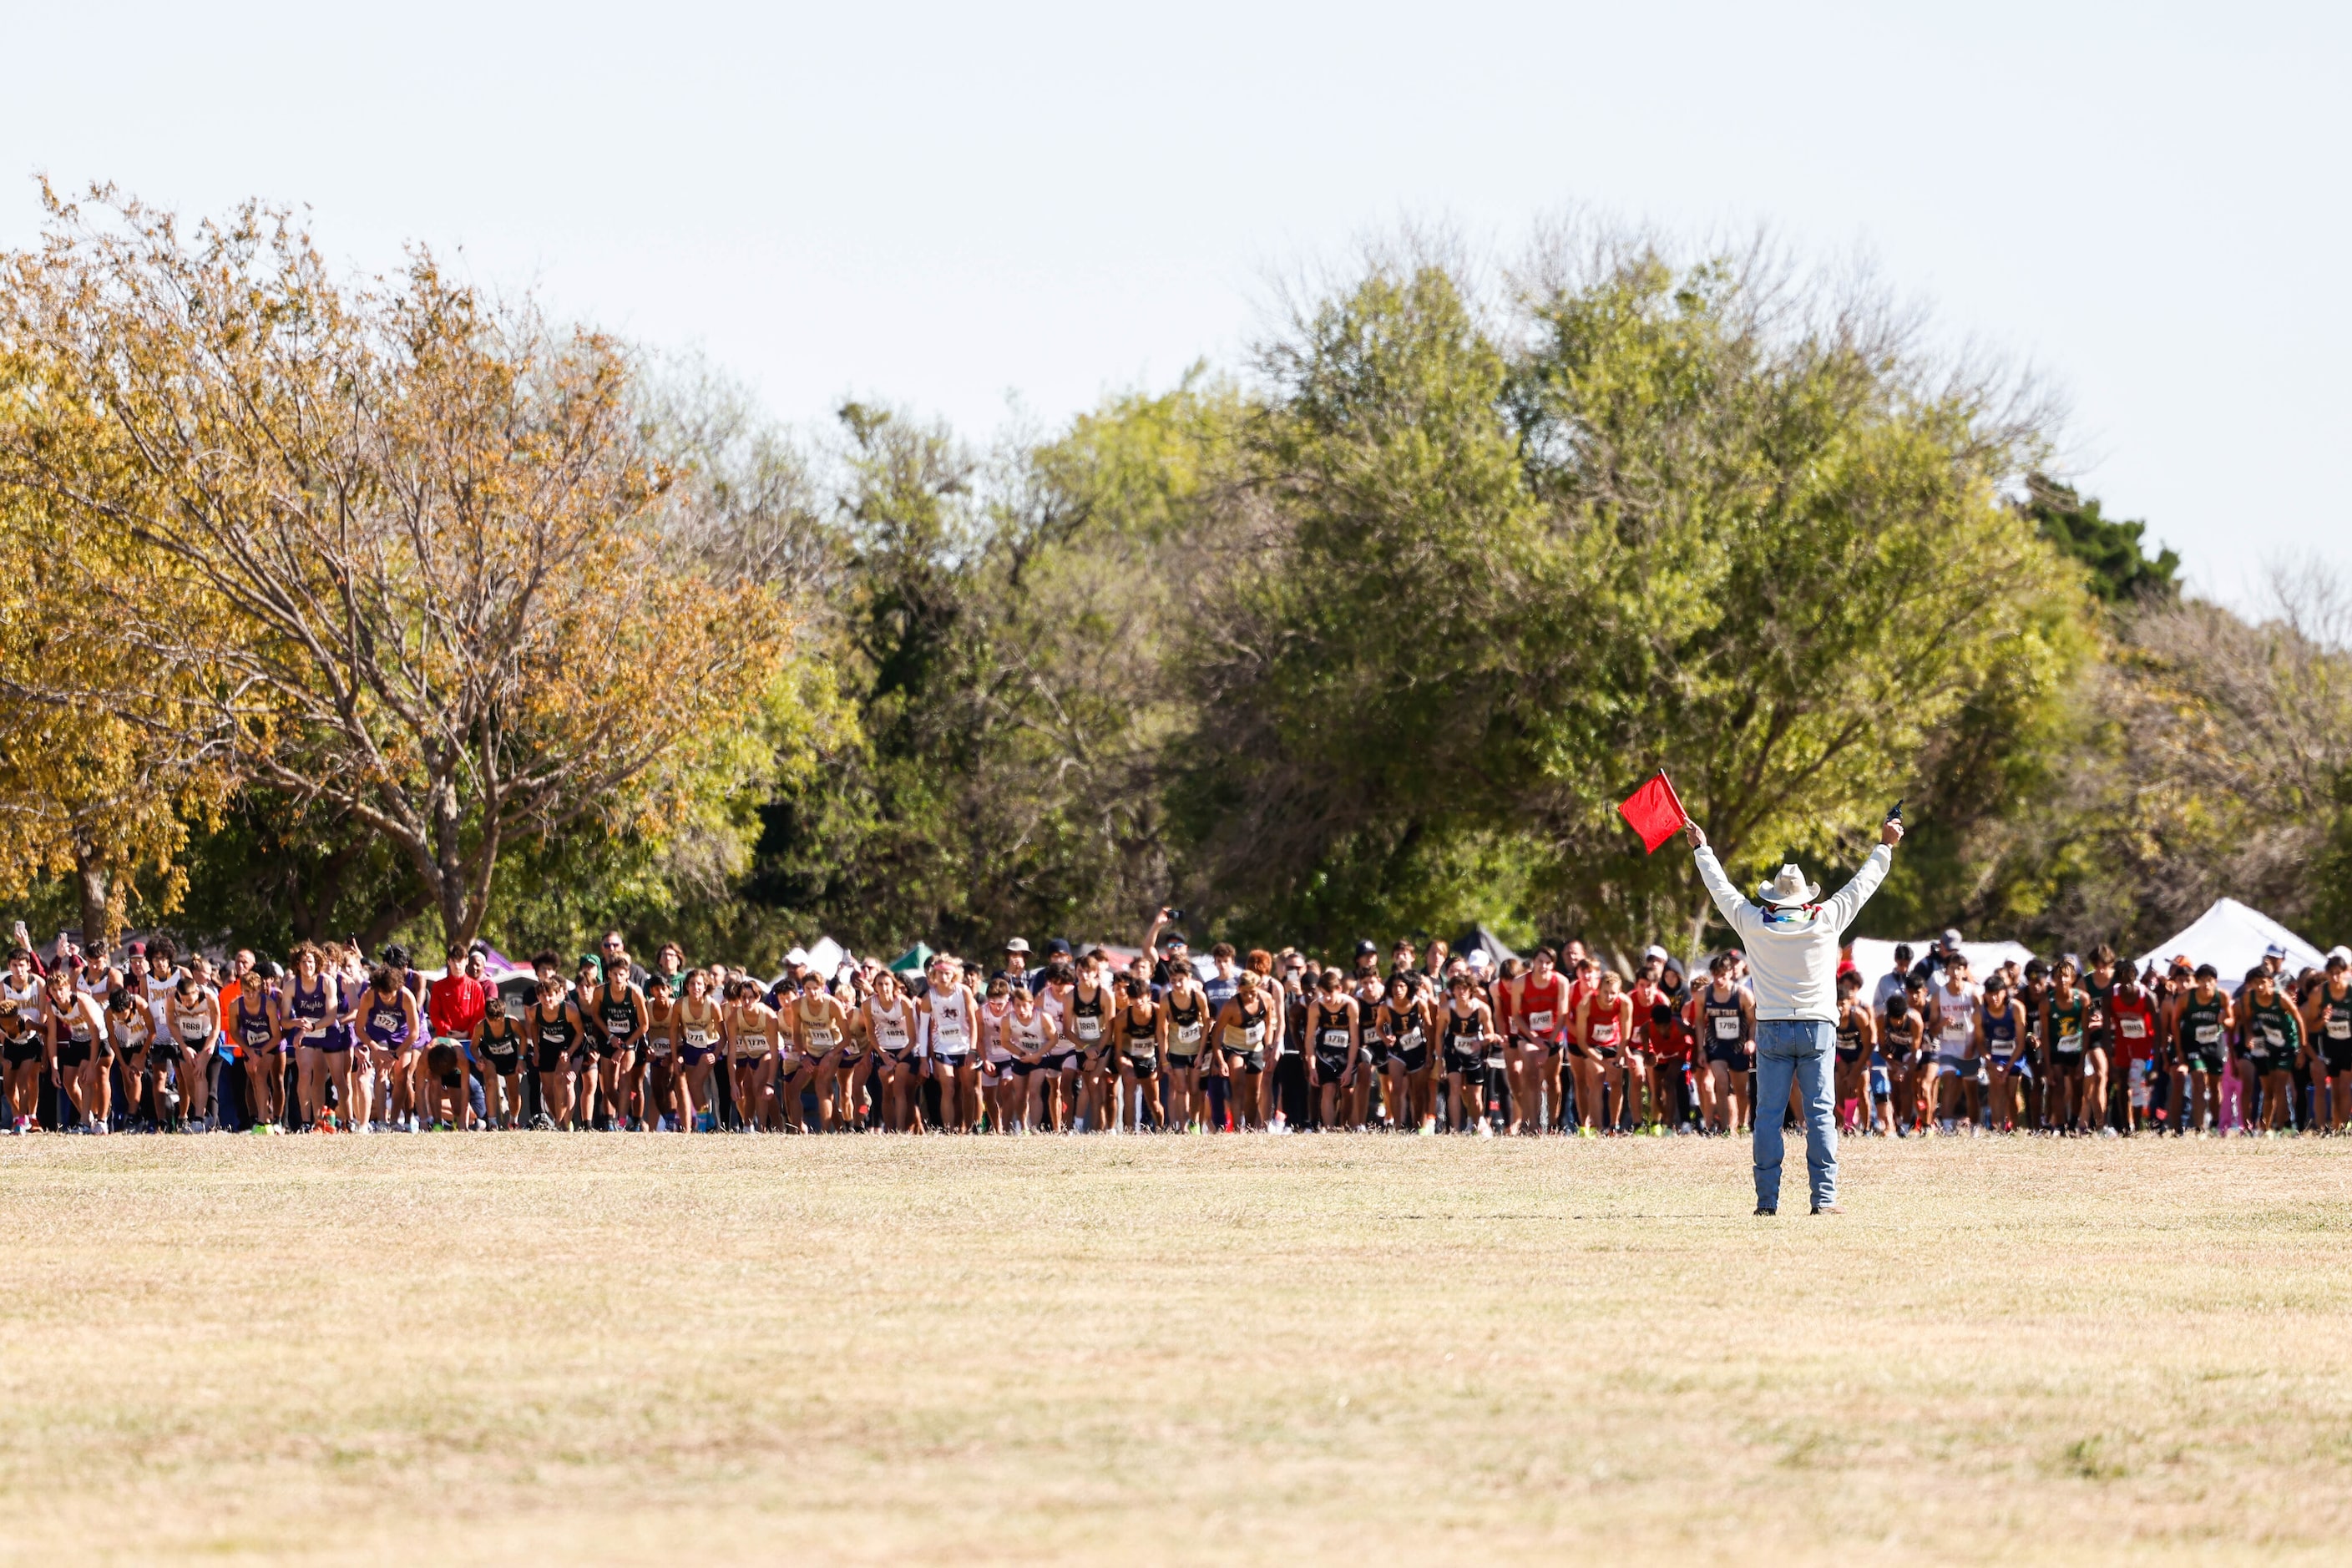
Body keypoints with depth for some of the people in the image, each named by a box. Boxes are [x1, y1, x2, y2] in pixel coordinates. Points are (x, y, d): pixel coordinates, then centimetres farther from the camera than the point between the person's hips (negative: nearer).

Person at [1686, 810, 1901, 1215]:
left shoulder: (1754, 924, -2)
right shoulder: (1826, 920, -3)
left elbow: (1721, 888, 12)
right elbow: (1862, 885, 10)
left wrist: (1701, 849, 28)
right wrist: (1885, 847, 24)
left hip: (1772, 1029, 0)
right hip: (1817, 1027, 0)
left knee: (1769, 1115, 2)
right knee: (1820, 1113, -1)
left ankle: (1767, 1198, -1)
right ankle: (1824, 1197, -6)